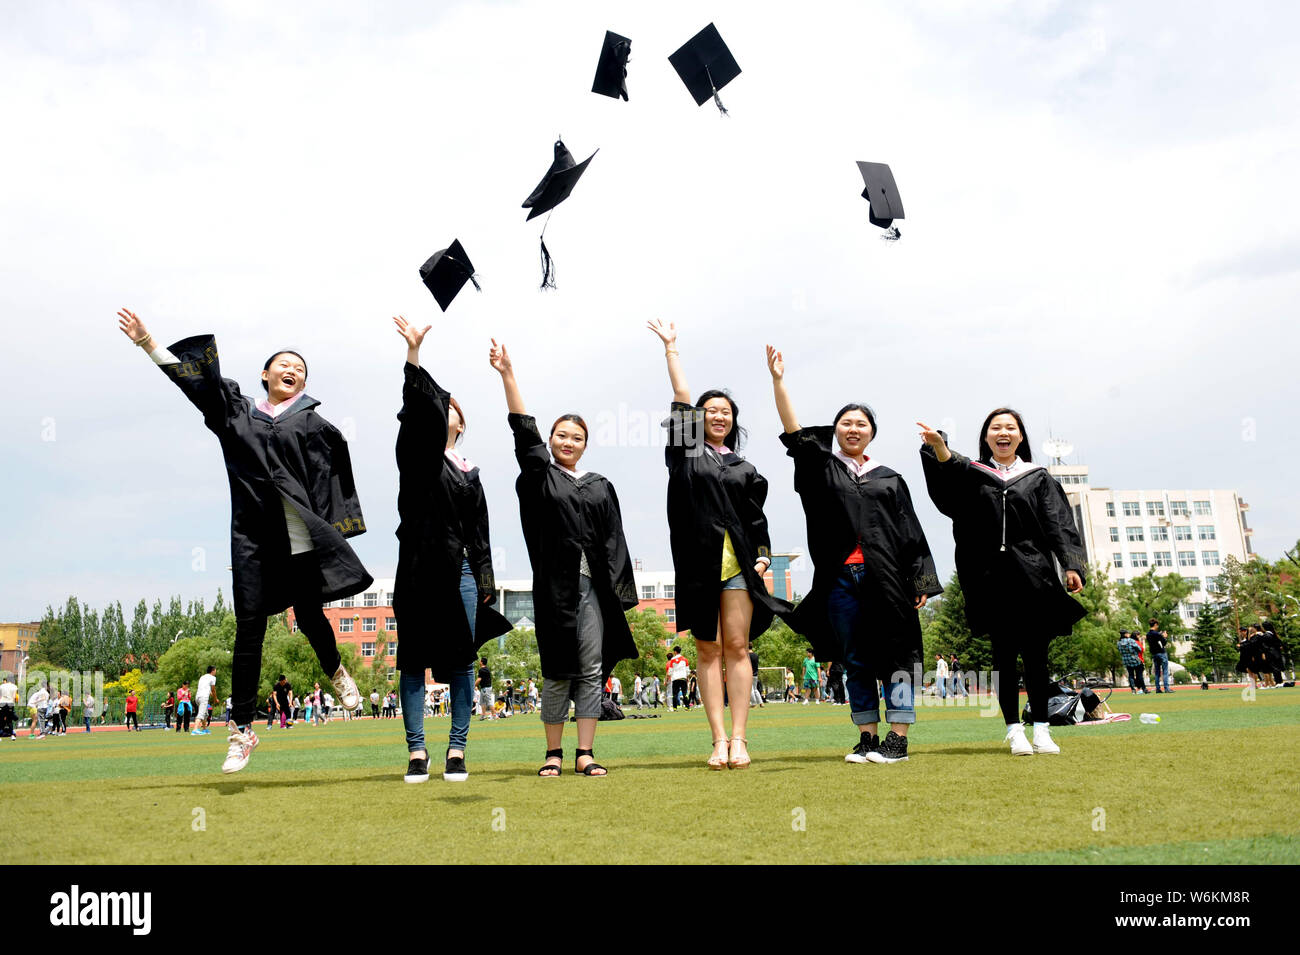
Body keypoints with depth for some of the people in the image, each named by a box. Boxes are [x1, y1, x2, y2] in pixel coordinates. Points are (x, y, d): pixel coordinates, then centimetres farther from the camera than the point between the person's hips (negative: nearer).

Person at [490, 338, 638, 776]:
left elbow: (614, 541, 11)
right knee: (557, 671, 2)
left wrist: (620, 588, 3)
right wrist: (507, 376, -10)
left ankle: (584, 754, 6)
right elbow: (525, 431, -2)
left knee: (592, 670, 1)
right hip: (554, 584, -2)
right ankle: (553, 753, 11)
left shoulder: (600, 488, 14)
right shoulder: (540, 477, 8)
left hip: (593, 586, 2)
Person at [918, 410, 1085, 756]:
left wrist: (1071, 565, -8)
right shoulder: (973, 474, 10)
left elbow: (1058, 524, 5)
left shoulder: (1038, 477, 12)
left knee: (1035, 653, 2)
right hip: (991, 578, 0)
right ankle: (1014, 730, 4)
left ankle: (1041, 730, 8)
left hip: (1033, 575, 0)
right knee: (1004, 654, 1)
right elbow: (948, 470, -12)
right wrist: (939, 446, -34)